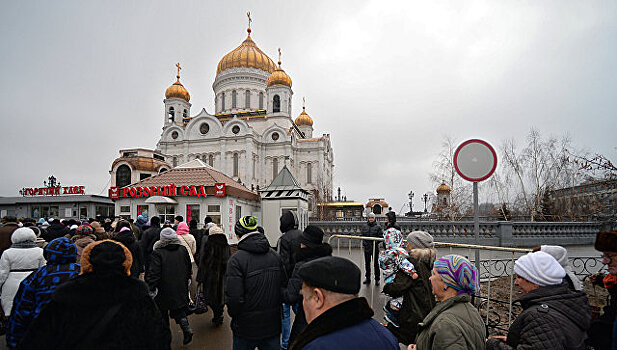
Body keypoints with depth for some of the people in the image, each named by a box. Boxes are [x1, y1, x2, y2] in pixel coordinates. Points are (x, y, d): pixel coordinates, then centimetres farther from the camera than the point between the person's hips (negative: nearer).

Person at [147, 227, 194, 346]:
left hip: (164, 289, -4)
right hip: (180, 287, 4)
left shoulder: (157, 253, -15)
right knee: (179, 309, 17)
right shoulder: (183, 250, -1)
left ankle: (166, 337, 22)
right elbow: (189, 268, 10)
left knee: (163, 313, 13)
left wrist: (151, 289, -9)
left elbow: (154, 273, -17)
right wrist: (186, 280, 23)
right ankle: (186, 328, -1)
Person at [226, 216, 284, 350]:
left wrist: (233, 314, -1)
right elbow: (284, 287, 3)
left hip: (247, 329, -4)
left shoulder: (236, 259, -18)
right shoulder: (275, 255, -1)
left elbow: (233, 298, -21)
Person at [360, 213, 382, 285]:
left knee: (375, 264, 2)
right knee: (367, 263, 12)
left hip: (375, 248, -4)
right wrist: (363, 243, 1)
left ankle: (377, 279, 12)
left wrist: (376, 240, -20)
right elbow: (362, 235, 15)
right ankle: (367, 278, 24)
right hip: (366, 247, 4)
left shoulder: (377, 227, -2)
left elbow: (381, 237, -2)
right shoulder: (365, 227, 9)